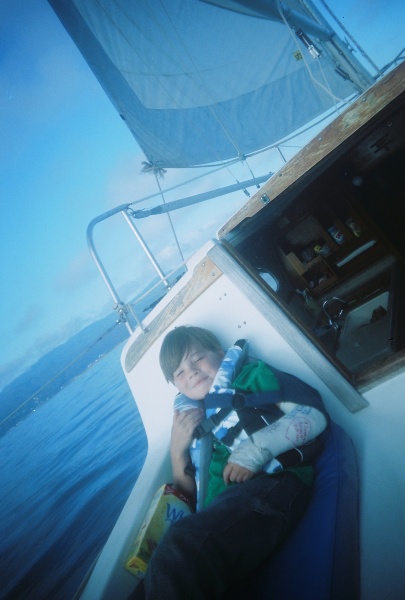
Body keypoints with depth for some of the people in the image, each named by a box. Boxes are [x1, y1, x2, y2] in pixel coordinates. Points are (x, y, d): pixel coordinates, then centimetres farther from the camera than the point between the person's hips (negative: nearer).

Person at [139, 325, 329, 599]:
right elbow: (190, 498, 24)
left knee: (180, 547, -32)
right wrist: (177, 450, 9)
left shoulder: (252, 376, 17)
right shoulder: (191, 421, 27)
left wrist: (257, 449, -9)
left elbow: (314, 412, 3)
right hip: (219, 512, 5)